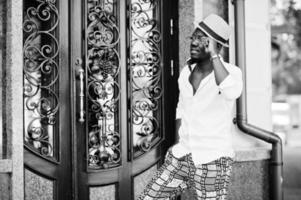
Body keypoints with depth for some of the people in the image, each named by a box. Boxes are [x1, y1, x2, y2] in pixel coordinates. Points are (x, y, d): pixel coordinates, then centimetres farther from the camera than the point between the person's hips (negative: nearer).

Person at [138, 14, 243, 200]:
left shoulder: (232, 72, -13)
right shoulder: (186, 72, 7)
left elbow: (231, 93, -38)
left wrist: (213, 54, -29)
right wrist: (179, 146, 13)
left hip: (212, 161, -6)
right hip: (182, 157, 6)